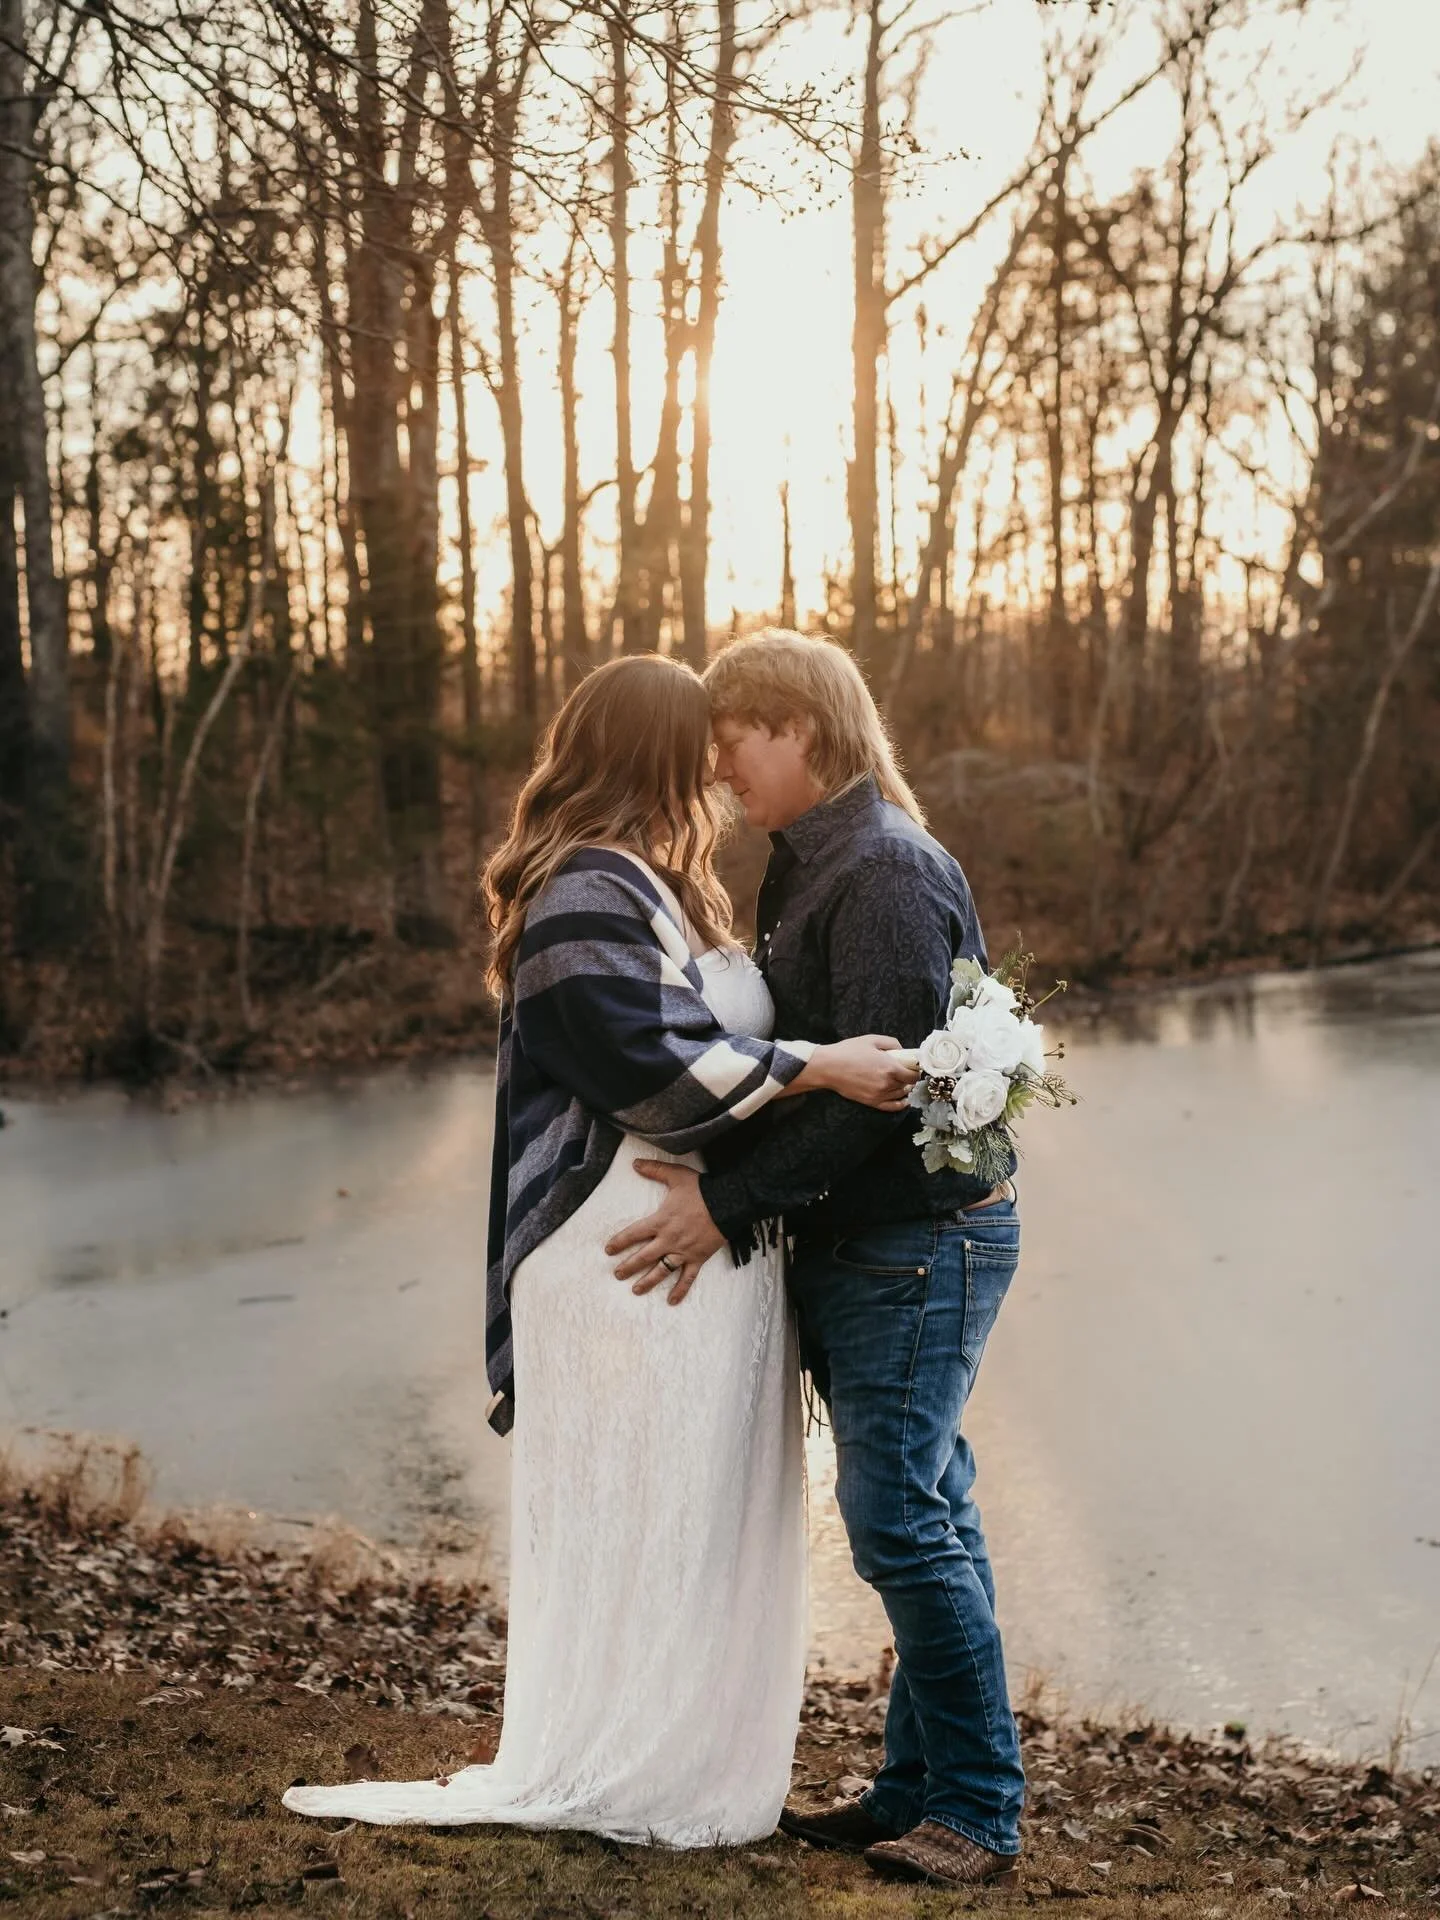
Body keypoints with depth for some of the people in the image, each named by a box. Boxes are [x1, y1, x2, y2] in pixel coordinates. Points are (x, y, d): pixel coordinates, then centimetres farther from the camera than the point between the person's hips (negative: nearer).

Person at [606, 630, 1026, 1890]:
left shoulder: (888, 873, -16)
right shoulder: (812, 868, 15)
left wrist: (728, 1201, -22)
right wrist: (729, 1191, 8)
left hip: (917, 1241, -10)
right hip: (856, 1245, 10)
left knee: (899, 1515, -8)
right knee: (923, 1512, 13)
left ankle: (982, 1811, 4)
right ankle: (918, 1788, 21)